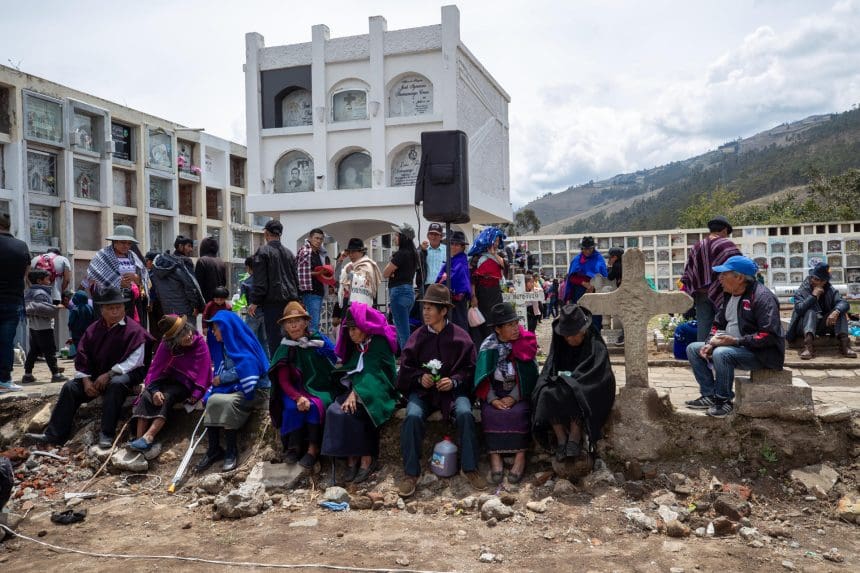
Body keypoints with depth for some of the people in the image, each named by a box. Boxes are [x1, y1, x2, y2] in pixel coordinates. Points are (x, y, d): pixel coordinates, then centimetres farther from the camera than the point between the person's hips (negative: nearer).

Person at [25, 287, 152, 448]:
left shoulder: (134, 329, -11)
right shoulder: (94, 329, 7)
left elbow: (133, 360, -18)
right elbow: (82, 356, 5)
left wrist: (109, 375, -23)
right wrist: (86, 380, -9)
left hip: (125, 373, -6)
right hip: (97, 374, 6)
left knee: (116, 384, -38)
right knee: (70, 387, -10)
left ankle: (107, 434, -32)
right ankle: (55, 435, -10)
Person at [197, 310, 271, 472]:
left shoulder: (243, 344, -11)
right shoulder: (223, 346, 13)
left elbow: (246, 369, -20)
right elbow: (220, 373, 11)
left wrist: (222, 378, -9)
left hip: (254, 390, -7)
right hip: (233, 388, 7)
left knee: (227, 402, -32)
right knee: (212, 400, -21)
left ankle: (231, 451, -19)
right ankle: (214, 449, -14)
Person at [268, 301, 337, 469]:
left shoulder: (321, 342, -6)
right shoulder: (284, 349, -1)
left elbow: (334, 370, -6)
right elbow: (283, 381, -5)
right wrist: (298, 398, -25)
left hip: (321, 390, -1)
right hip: (296, 391, 2)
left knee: (314, 405, -32)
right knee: (292, 407, -30)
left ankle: (313, 449, -19)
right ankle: (293, 447, -14)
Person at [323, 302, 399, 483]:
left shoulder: (380, 342, -8)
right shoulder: (356, 345, 15)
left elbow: (371, 371, -18)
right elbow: (351, 369, 14)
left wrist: (355, 393, -28)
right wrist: (352, 391, -5)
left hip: (378, 392, -6)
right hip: (357, 390, 6)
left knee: (351, 412, -31)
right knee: (333, 411, -22)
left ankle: (367, 458, -17)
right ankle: (352, 458, -17)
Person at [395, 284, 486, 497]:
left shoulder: (460, 336, 0)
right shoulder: (417, 337, 3)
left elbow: (469, 368, 2)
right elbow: (406, 367, 8)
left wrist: (454, 381, -14)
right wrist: (419, 377, -10)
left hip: (453, 389, -1)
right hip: (423, 390, 1)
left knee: (465, 413, -30)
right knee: (412, 416, -28)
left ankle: (469, 468, -13)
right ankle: (411, 473, -15)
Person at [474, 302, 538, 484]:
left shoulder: (525, 343, -4)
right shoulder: (488, 347, -3)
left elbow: (529, 377, -6)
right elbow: (483, 379, -3)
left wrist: (513, 398, -16)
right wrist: (493, 399, -18)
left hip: (519, 394, 0)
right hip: (494, 394, 1)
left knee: (518, 412, -29)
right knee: (491, 413, -27)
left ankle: (520, 456, -22)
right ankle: (495, 456, -24)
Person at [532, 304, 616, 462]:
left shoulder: (596, 347, -5)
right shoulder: (560, 346, 10)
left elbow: (600, 376, -14)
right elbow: (548, 371, 7)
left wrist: (570, 377, -18)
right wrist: (557, 377, -17)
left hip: (587, 394, -4)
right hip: (562, 387, 4)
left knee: (571, 394, -38)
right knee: (547, 394, -30)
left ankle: (575, 439, -29)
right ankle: (561, 440, -26)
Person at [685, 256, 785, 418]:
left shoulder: (762, 296, -19)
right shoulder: (729, 295, 8)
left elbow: (769, 335, -25)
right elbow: (718, 324, 16)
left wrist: (736, 341, -27)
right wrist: (710, 343, -4)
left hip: (761, 353, -9)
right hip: (731, 347, 9)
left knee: (721, 353, -35)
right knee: (693, 349, 4)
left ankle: (724, 400, -16)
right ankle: (710, 395, 2)